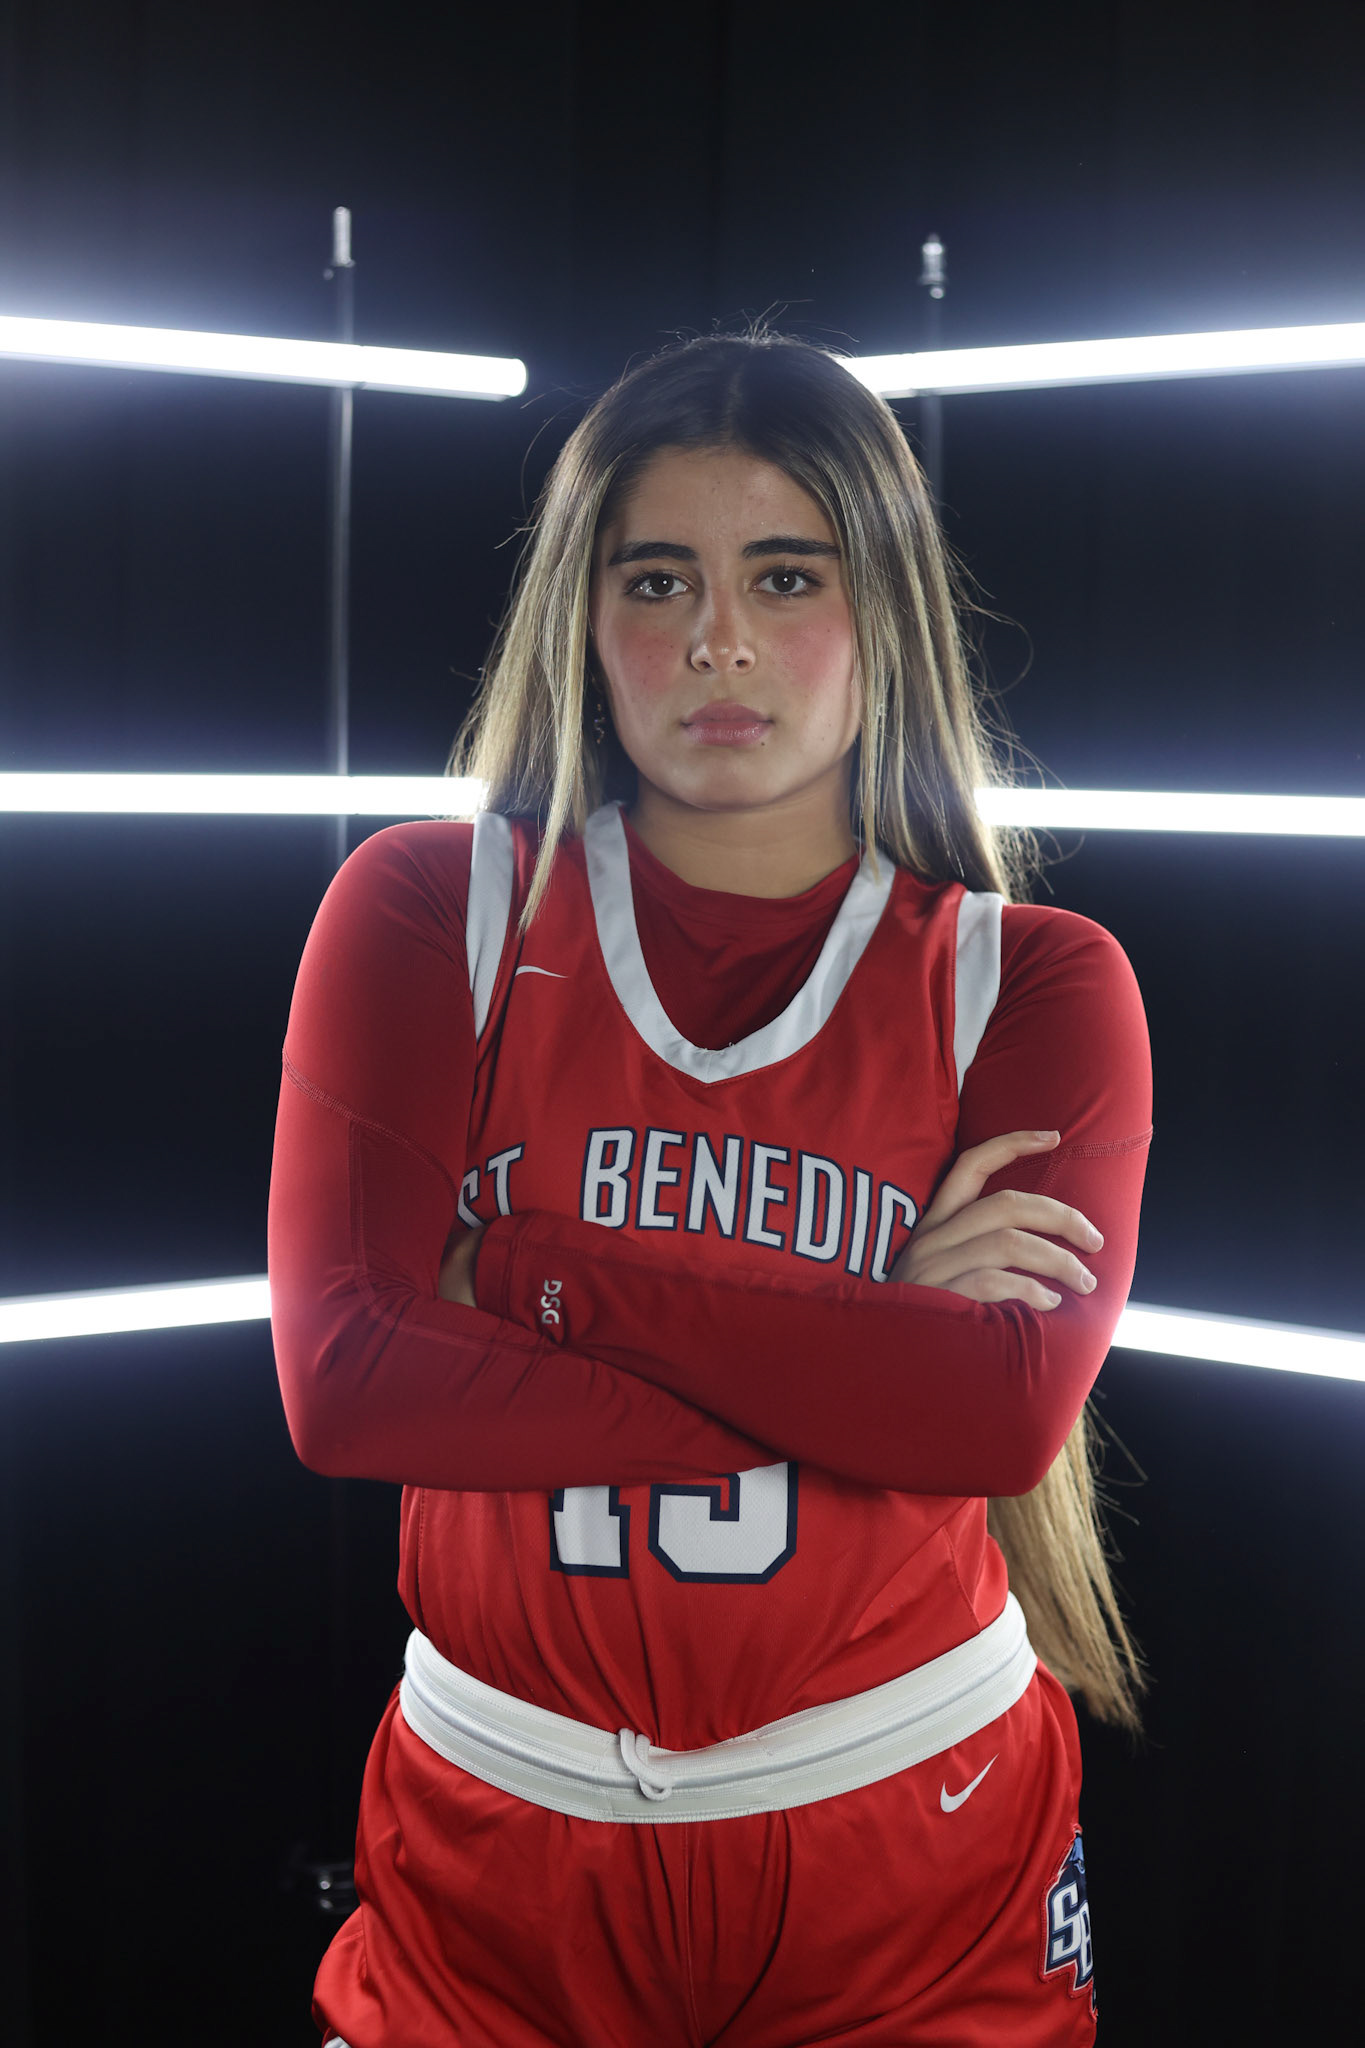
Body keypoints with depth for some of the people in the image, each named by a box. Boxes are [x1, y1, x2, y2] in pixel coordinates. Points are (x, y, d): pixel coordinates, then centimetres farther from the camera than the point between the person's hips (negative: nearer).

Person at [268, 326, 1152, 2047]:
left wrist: (551, 1276, -19)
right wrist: (858, 1362, -17)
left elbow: (1010, 1409, -19)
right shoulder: (432, 916, -5)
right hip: (503, 1830, 0)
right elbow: (342, 1381, -17)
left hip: (904, 1826, 1)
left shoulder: (1034, 985, -3)